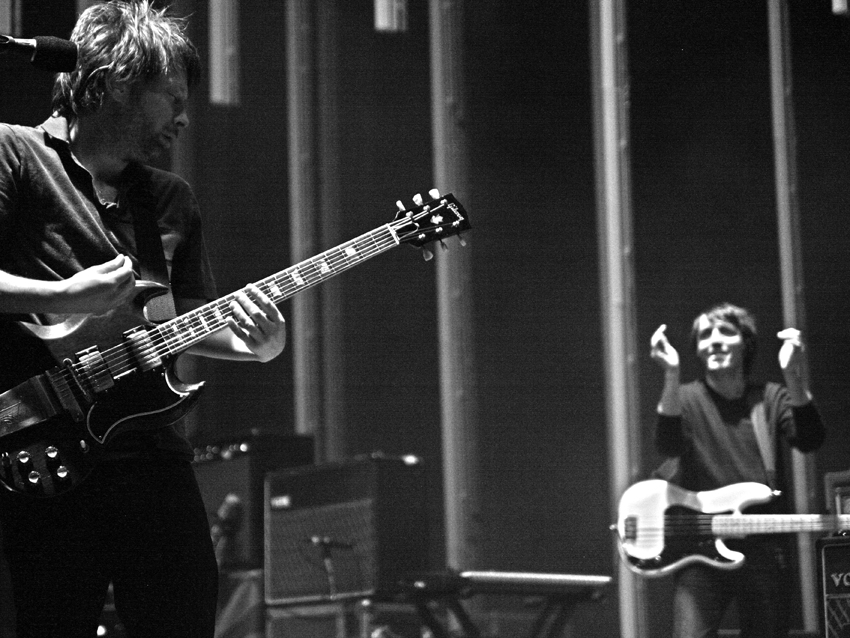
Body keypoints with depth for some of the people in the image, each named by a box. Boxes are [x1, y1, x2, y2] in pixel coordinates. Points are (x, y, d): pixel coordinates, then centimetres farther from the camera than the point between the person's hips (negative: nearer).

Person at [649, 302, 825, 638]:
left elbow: (809, 440, -11)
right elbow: (668, 446, -18)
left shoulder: (771, 398, 8)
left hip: (765, 550, 2)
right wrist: (672, 376, -30)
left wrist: (794, 377, -26)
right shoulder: (685, 397, 3)